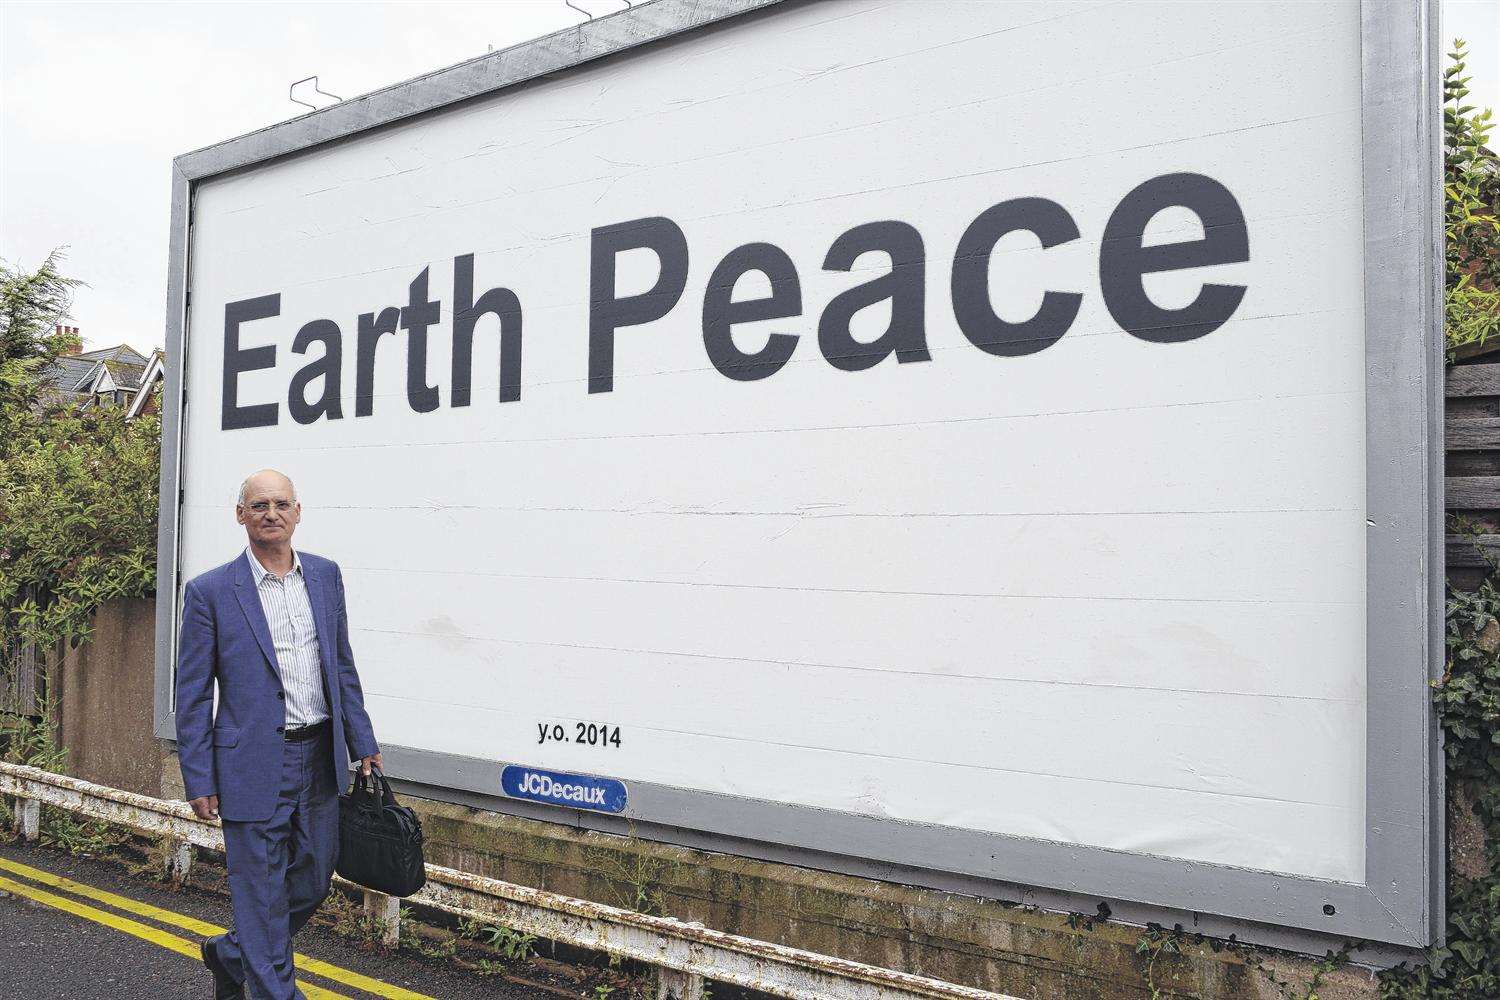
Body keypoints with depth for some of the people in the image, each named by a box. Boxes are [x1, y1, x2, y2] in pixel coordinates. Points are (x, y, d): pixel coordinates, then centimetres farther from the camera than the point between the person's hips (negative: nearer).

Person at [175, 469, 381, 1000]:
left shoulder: (325, 575, 6)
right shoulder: (210, 591, -7)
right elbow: (192, 694, -4)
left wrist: (362, 744, 10)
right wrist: (199, 780, -6)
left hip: (320, 759, 5)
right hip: (254, 768, -5)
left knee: (312, 882, 16)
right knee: (263, 891, 4)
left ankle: (231, 955, 41)